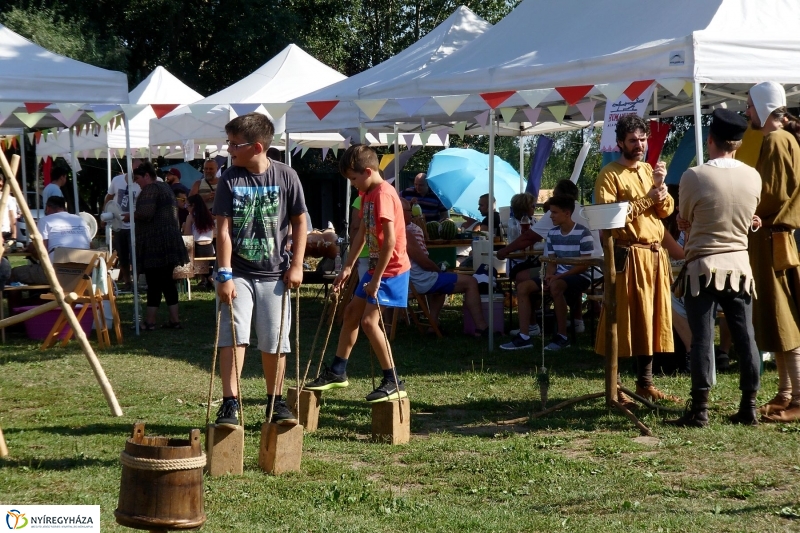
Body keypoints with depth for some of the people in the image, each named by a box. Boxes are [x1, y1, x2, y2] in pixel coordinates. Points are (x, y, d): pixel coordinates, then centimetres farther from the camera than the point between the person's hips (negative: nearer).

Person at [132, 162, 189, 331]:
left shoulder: (150, 189, -11)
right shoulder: (165, 187, 20)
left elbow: (145, 212, -25)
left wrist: (132, 215, -7)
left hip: (155, 244, -10)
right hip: (170, 242, 10)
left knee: (154, 282, -8)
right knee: (167, 281, 12)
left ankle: (149, 321, -6)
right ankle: (174, 319, 11)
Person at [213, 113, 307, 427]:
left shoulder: (285, 176, -4)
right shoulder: (230, 179, -4)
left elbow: (300, 222, 4)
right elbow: (223, 229, -6)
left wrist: (296, 265, 0)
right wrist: (224, 274, -11)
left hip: (274, 274, 0)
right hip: (238, 273, 0)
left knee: (274, 342, 7)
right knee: (233, 337, -10)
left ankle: (275, 402, 21)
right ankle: (230, 404, -8)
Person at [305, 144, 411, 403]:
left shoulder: (383, 194, -20)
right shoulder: (367, 194, 11)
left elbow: (390, 240, -25)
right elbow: (362, 233, 17)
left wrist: (377, 279, -23)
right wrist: (348, 267, 14)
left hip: (391, 270, -10)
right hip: (376, 267, 10)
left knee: (369, 320, -13)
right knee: (351, 312, 16)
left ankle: (393, 382, -6)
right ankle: (337, 372, 28)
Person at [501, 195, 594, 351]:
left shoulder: (582, 233, -12)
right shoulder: (552, 234, 9)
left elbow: (584, 265, -15)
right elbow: (551, 262, 11)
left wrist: (559, 276, -21)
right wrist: (549, 276, -13)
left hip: (579, 277, -7)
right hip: (558, 276, 7)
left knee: (555, 286, -39)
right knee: (523, 287, -10)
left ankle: (562, 336, -29)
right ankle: (524, 336, -15)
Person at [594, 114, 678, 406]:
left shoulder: (649, 170, 16)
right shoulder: (609, 174, -5)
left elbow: (666, 210, 9)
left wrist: (661, 186, -9)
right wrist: (647, 199, -14)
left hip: (655, 254, 7)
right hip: (627, 255, -7)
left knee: (652, 318, 10)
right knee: (622, 320, -6)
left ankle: (645, 383, 18)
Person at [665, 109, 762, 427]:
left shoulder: (694, 177, -12)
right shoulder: (754, 177, 0)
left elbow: (683, 220, 2)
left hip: (704, 266, -4)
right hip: (740, 264, 4)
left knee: (702, 338, -1)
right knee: (745, 337, 7)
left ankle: (699, 409, -2)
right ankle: (749, 407, 10)